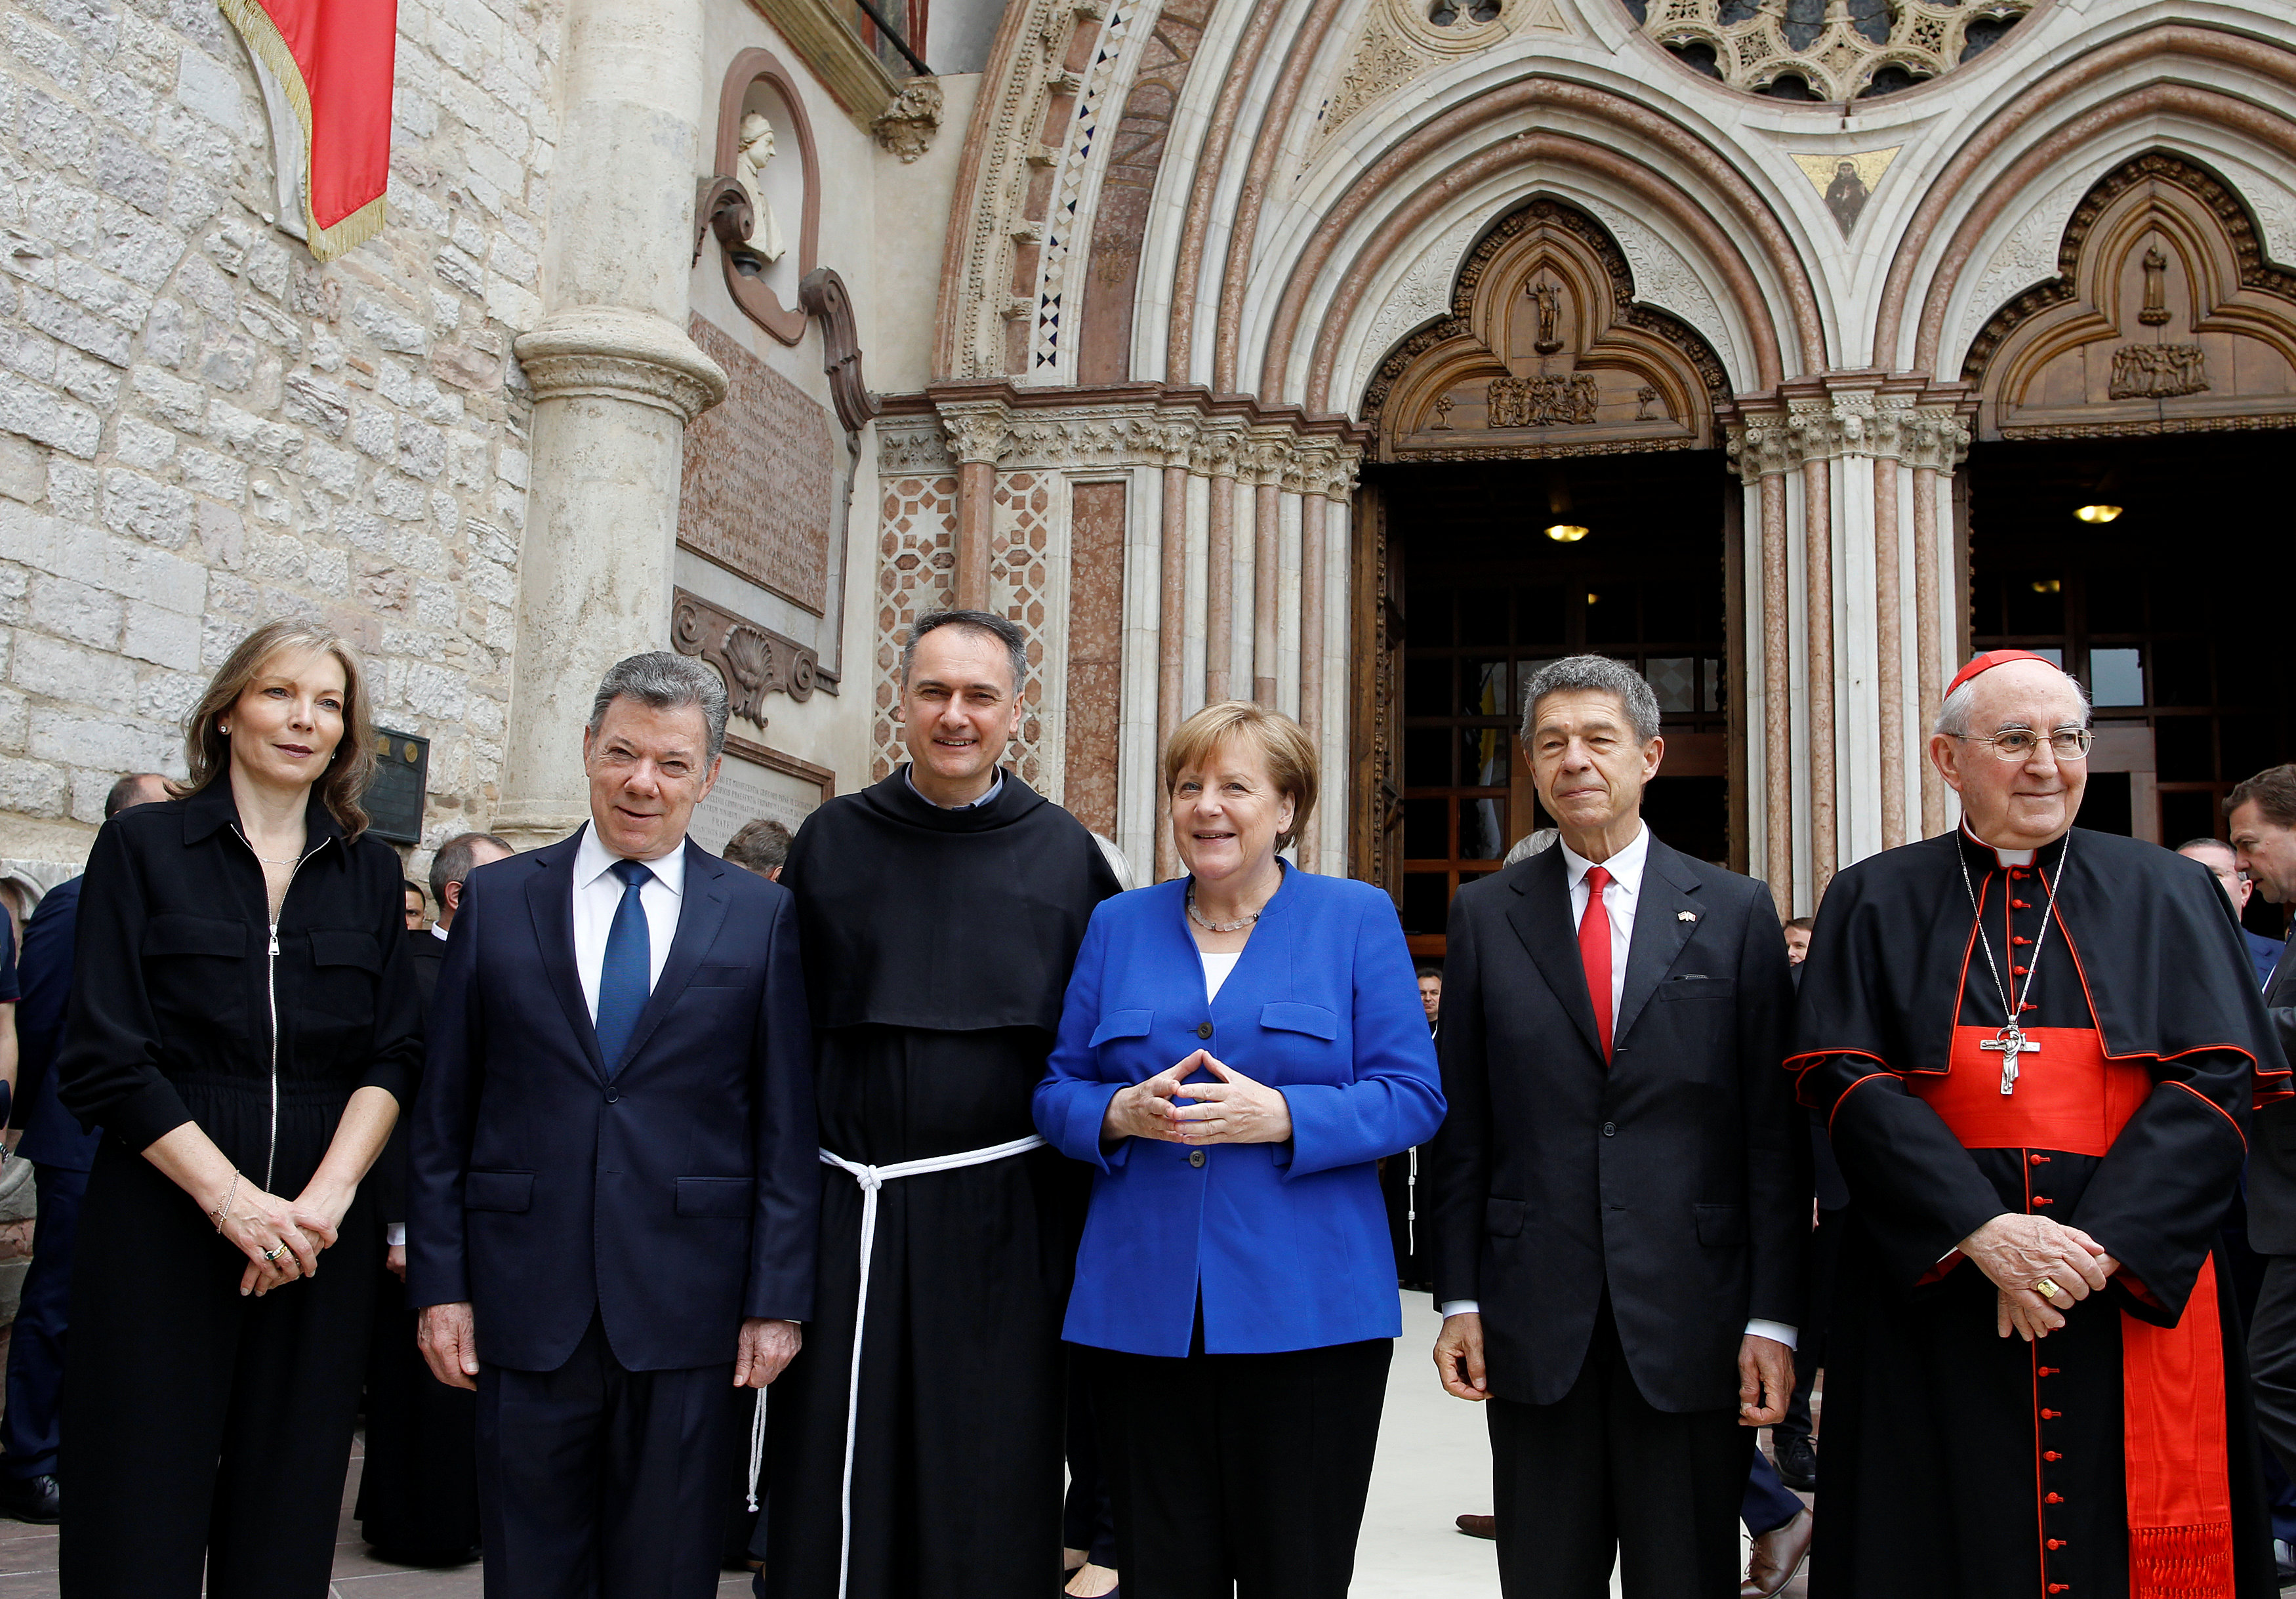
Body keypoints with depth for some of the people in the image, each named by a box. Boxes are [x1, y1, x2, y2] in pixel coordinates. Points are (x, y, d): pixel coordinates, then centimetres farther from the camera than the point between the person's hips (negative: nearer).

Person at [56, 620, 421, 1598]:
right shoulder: (143, 847, 2)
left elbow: (393, 1057, 5)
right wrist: (234, 1199, -14)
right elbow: (105, 1060, -5)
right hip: (161, 1231, -2)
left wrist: (324, 1197, -12)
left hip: (317, 1243, 3)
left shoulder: (370, 869, 10)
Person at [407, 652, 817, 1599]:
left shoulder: (762, 916, 2)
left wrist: (778, 1300, -4)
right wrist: (439, 1282, 1)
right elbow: (443, 1113, 6)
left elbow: (787, 1124, 0)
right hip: (525, 1307, 1)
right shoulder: (495, 901, 5)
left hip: (687, 1309, -1)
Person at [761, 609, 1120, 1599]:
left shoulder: (1065, 855, 3)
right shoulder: (829, 844, 6)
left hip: (1003, 1227, -1)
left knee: (992, 1508, 7)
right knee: (833, 1506, 7)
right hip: (849, 1219, 1)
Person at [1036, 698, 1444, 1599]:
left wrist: (1283, 1118, -17)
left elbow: (1413, 1098, -2)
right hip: (1141, 1312, 3)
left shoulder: (1357, 919, 3)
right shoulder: (1118, 926, 12)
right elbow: (1057, 1094, 12)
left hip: (1306, 1312, -2)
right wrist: (1118, 1115, -10)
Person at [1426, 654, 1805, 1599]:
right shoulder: (1486, 915, 6)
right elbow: (1460, 1126, 6)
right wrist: (1459, 1299, 1)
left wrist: (1773, 1317, -4)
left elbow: (1775, 1130, 1)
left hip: (1691, 1320, -1)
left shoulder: (1736, 911, 3)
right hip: (1533, 1324, 1)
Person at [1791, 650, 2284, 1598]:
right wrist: (1982, 1231, -18)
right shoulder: (1874, 904, 5)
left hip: (2132, 1299, 1)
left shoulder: (2167, 896, 8)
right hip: (1932, 1298, -1)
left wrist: (2100, 1247, -15)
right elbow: (1848, 1082, -5)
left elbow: (2218, 1079, -2)